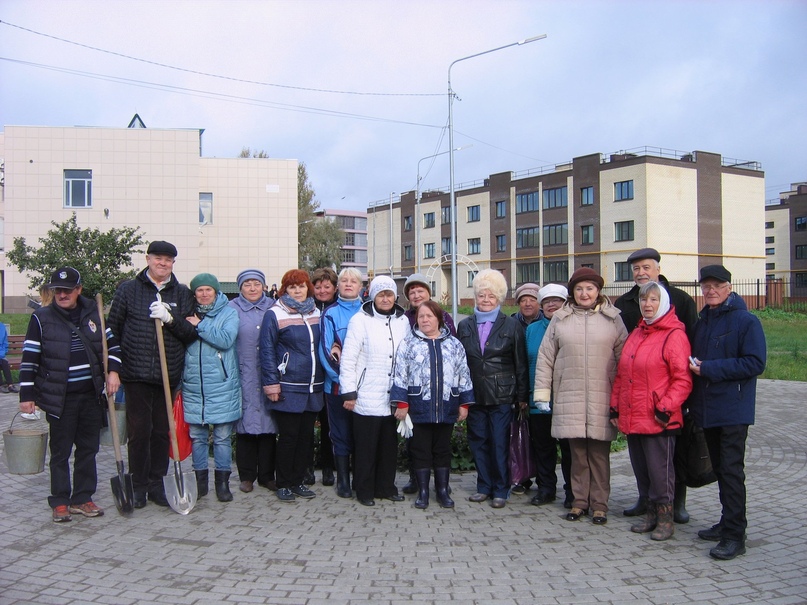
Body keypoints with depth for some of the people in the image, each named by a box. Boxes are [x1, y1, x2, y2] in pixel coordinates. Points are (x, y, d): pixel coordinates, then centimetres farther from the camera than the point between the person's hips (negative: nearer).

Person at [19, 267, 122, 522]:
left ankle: (82, 498, 20)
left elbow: (111, 343, 16)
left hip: (91, 395, 3)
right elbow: (29, 359, -3)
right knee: (60, 452, 4)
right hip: (59, 398, -3)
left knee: (88, 449, 9)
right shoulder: (41, 318, -3)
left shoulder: (93, 314, 6)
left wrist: (113, 370, 0)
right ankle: (59, 502, 15)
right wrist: (26, 395, -6)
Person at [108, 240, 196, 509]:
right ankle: (138, 485, 15)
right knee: (138, 431, 2)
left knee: (162, 431, 8)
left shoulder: (183, 294, 10)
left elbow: (192, 333, 4)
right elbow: (112, 330, 5)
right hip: (136, 374, -2)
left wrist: (171, 318, -13)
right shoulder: (128, 289, 5)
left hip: (169, 375, 2)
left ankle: (157, 484, 20)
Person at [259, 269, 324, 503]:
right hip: (288, 389, -5)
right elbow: (266, 351, -7)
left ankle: (297, 481, 22)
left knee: (306, 436, 10)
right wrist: (271, 384, -12)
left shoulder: (316, 313, 12)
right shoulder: (274, 315, -5)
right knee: (289, 436, 0)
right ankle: (283, 484, 14)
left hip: (312, 388, 6)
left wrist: (322, 380, 12)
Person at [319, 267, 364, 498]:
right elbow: (325, 350, -6)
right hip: (337, 386, -2)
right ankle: (343, 481, 16)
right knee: (341, 434, 6)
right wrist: (343, 376, -15)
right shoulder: (330, 314, 0)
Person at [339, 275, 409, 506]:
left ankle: (386, 487, 26)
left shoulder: (403, 321, 7)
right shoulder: (360, 320, -7)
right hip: (367, 398, -4)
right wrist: (349, 392, -11)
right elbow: (348, 359, -8)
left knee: (389, 446, 12)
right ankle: (364, 491, 17)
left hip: (392, 398, 5)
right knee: (365, 447, 4)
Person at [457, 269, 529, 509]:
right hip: (474, 396, 3)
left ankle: (500, 490, 14)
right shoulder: (464, 326, 10)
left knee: (500, 443, 1)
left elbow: (521, 363, 1)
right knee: (478, 442, 9)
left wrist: (522, 395, -2)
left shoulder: (512, 325, 1)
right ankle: (484, 486, 22)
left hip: (501, 396, -3)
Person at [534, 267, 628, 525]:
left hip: (602, 399, -1)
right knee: (577, 452, 6)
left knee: (599, 453, 4)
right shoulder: (560, 320, 7)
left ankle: (599, 504, 15)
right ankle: (579, 501, 18)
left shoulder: (613, 320, 5)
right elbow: (545, 358, 7)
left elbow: (625, 360, 6)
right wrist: (542, 393, 4)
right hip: (569, 398, 1)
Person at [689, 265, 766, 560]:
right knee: (719, 468, 15)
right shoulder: (702, 322, 14)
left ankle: (735, 535, -2)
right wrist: (693, 366, 3)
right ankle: (728, 522, 26)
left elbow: (755, 363, -17)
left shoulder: (746, 321, -9)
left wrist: (710, 369, -18)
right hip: (707, 410, 7)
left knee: (732, 470, -7)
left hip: (733, 409, -7)